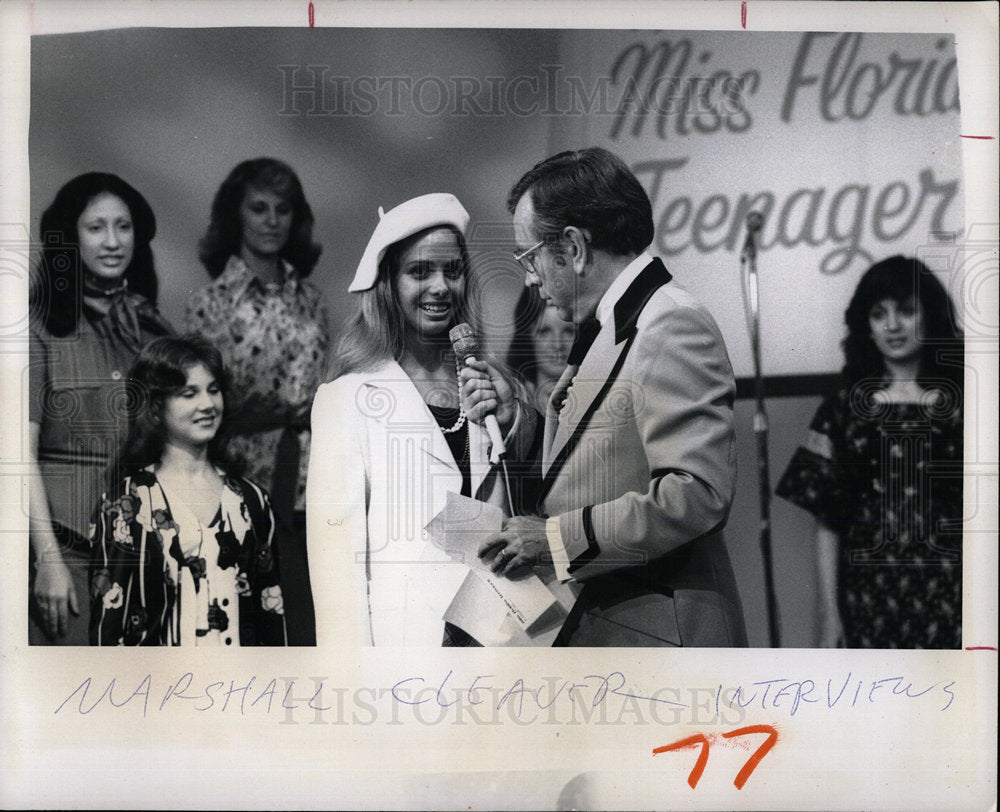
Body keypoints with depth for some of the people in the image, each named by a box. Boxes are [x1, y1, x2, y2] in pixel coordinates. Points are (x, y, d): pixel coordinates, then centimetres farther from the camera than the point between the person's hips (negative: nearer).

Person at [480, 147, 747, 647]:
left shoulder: (673, 327, -15)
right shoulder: (604, 332, 18)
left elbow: (697, 493, -24)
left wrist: (556, 539, -21)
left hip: (654, 639, -9)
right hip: (589, 633, 10)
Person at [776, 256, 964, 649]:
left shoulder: (964, 403, 6)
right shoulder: (843, 407, 7)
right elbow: (826, 520, 4)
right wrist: (828, 612, 0)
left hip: (949, 591, 0)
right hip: (870, 593, 1)